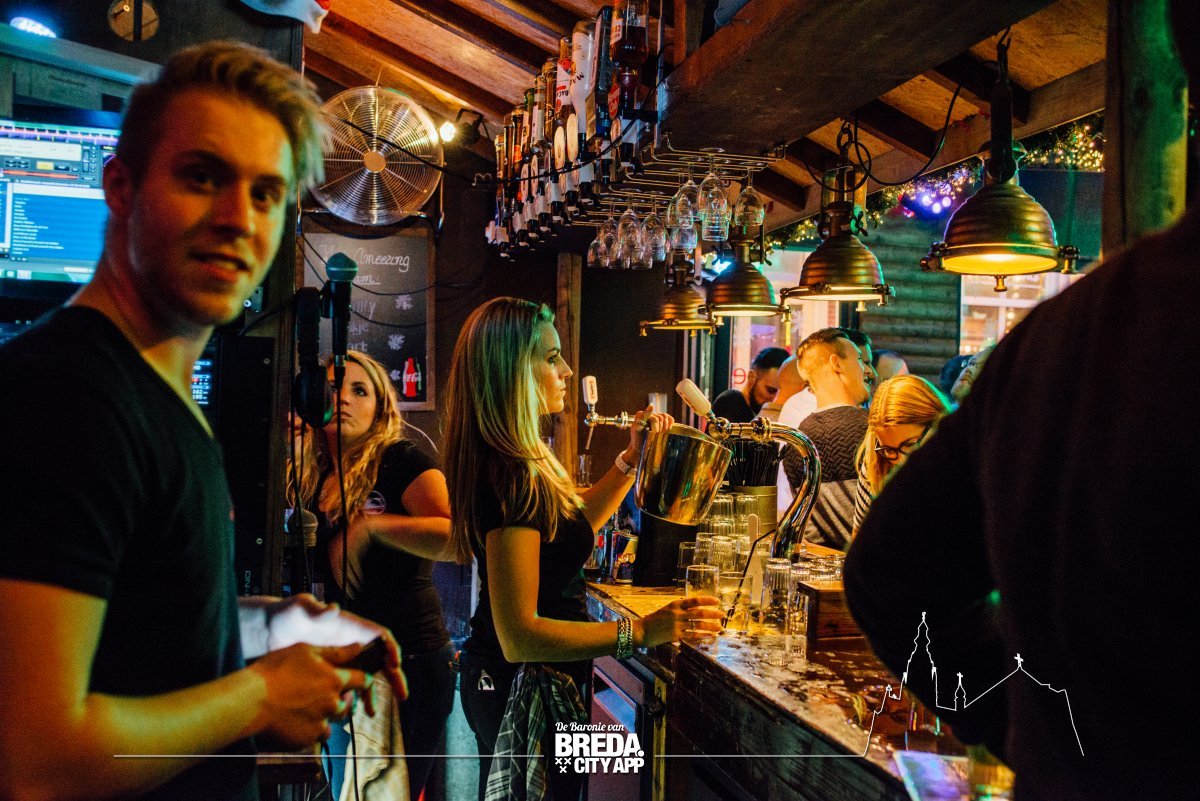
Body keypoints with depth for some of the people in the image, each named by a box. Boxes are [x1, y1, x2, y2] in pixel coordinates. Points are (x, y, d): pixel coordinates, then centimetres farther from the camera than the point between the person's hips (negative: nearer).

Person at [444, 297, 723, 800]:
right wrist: (640, 633, -35)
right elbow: (519, 636, -32)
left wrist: (630, 459, 9)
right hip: (524, 690, -10)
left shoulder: (521, 461, 3)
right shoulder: (511, 478, -29)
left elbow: (573, 523, 20)